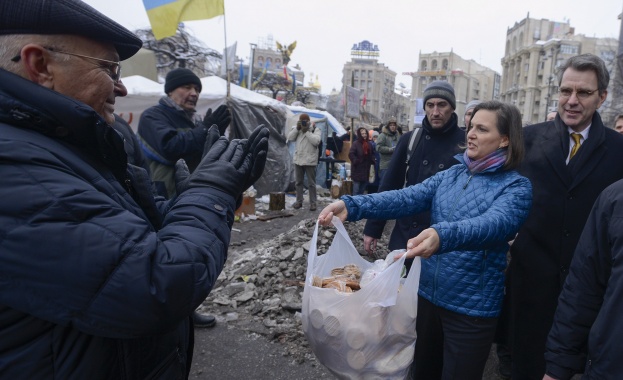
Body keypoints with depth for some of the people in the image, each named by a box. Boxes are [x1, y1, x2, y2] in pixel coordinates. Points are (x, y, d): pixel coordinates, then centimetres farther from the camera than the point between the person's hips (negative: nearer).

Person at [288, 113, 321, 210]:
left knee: (311, 183, 1)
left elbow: (316, 141, -20)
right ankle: (299, 201, 22)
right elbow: (290, 138, 0)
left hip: (310, 160, -5)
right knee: (298, 182, 12)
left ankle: (312, 202, 7)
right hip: (298, 159, 5)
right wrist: (297, 128, -10)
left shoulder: (315, 129, -5)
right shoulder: (297, 129, 10)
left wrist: (307, 131, -18)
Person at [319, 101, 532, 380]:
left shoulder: (516, 187, -11)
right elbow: (407, 198, -10)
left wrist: (443, 235, -51)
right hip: (428, 293, 5)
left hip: (471, 308, -5)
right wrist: (353, 205, -25)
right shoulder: (450, 175, 4)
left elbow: (495, 223, -31)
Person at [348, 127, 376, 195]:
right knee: (356, 187, -4)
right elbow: (351, 154, -15)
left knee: (363, 187, 13)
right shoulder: (356, 143, -9)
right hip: (357, 169, -6)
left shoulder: (369, 144, 10)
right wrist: (356, 161, -17)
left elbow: (372, 154, 23)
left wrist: (372, 160, 8)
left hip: (366, 169, 7)